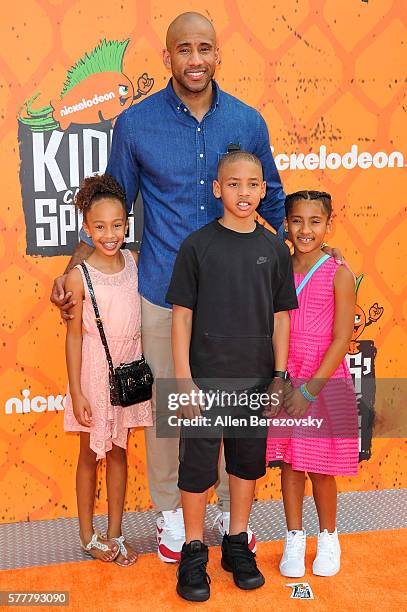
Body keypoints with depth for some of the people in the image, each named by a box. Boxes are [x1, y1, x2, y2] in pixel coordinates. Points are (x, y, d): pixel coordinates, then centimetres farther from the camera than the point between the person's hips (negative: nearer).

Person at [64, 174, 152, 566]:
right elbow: (73, 336, -9)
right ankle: (88, 536, 29)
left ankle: (115, 534, 28)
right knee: (90, 455, 12)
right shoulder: (79, 277, -13)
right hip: (94, 372, -3)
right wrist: (77, 392, -9)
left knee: (118, 451, 14)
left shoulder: (135, 262, -2)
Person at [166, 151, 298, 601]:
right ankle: (194, 552, 24)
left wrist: (280, 376, 4)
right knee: (197, 464, 5)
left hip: (256, 378, 3)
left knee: (248, 461, 14)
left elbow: (280, 316, 7)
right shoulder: (197, 245, -5)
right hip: (205, 377, -3)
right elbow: (182, 314, -5)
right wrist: (183, 378, -9)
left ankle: (237, 545, 33)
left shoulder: (274, 249, 3)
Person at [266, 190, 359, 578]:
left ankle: (328, 538, 32)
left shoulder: (339, 275, -9)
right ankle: (294, 540, 29)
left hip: (325, 381, -3)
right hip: (285, 381, 3)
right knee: (289, 463, 11)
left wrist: (310, 388, -15)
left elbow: (341, 340, -11)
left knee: (320, 469, 9)